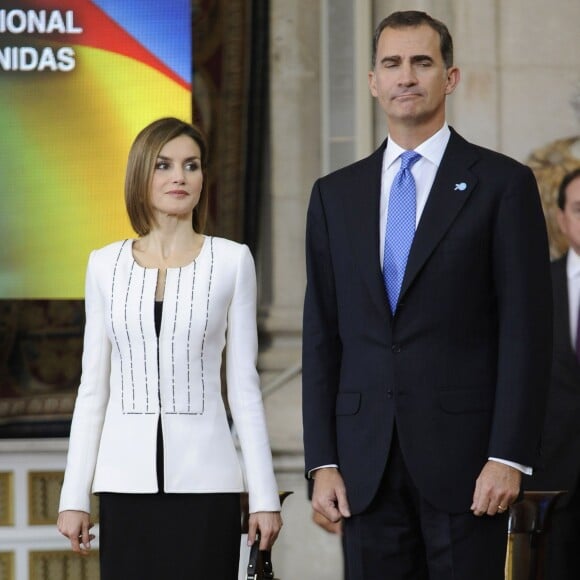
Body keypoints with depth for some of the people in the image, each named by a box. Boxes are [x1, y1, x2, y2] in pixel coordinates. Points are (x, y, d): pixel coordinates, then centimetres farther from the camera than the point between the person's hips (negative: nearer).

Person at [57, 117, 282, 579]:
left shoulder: (231, 260, 3)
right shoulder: (106, 265, 8)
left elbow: (244, 384, 4)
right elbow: (94, 388, 10)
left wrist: (264, 495, 0)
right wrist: (74, 496, 5)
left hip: (205, 480, -2)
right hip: (126, 478, 2)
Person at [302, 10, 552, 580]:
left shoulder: (503, 184, 1)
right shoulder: (335, 195, 13)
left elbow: (526, 330, -4)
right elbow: (321, 335, 11)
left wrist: (508, 457, -11)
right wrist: (323, 461, 4)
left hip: (462, 458, -3)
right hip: (366, 463, 3)